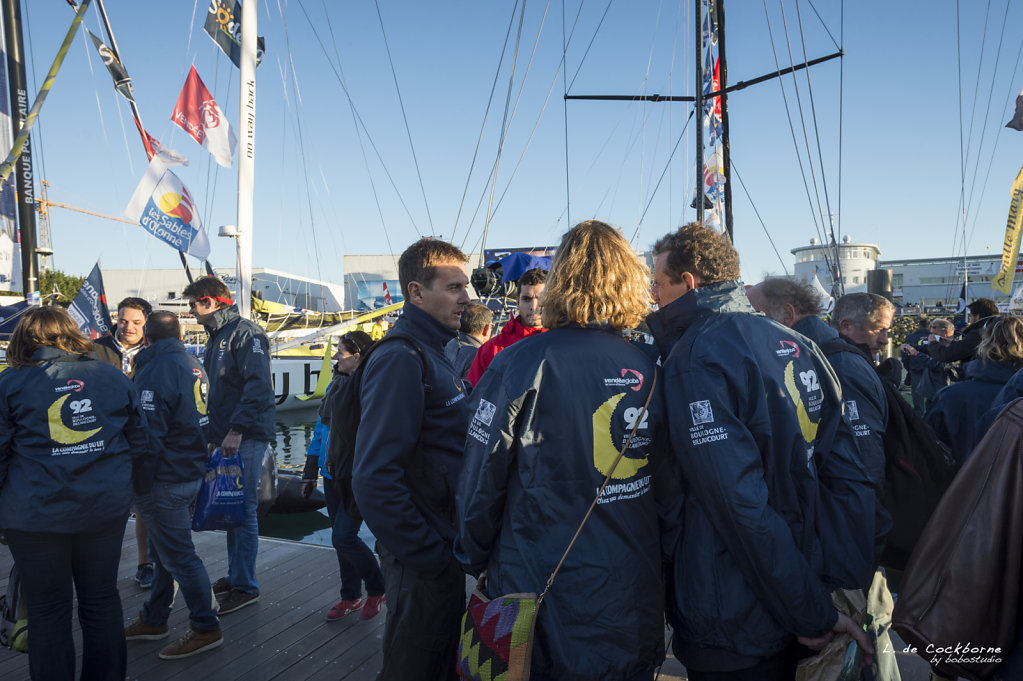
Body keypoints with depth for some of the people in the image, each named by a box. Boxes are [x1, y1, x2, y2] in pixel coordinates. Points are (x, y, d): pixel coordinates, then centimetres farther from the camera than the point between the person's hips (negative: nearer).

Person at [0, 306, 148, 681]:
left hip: (35, 515, -3)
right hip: (106, 509, 3)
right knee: (102, 601, 15)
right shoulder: (114, 378, 5)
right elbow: (140, 444, 9)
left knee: (48, 612, 9)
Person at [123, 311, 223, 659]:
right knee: (166, 551, 19)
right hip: (192, 472, 9)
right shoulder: (193, 366, 10)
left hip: (165, 481, -9)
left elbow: (148, 435, -21)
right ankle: (153, 620, 32)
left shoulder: (155, 371, -18)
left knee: (178, 556, -1)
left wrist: (137, 483, -14)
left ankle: (206, 628, 8)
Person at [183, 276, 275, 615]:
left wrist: (237, 429, -25)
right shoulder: (216, 338, 19)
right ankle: (235, 576, 26)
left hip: (247, 438, -10)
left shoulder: (245, 333, -12)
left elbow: (258, 385, -22)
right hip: (227, 436, 10)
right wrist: (215, 431, 18)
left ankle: (245, 586, 5)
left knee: (243, 511, -4)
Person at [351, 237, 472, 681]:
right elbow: (375, 480, -26)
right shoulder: (400, 359, -20)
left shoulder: (436, 354, 11)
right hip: (423, 562, -9)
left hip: (446, 553, 9)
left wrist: (457, 547, 12)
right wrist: (429, 558, -20)